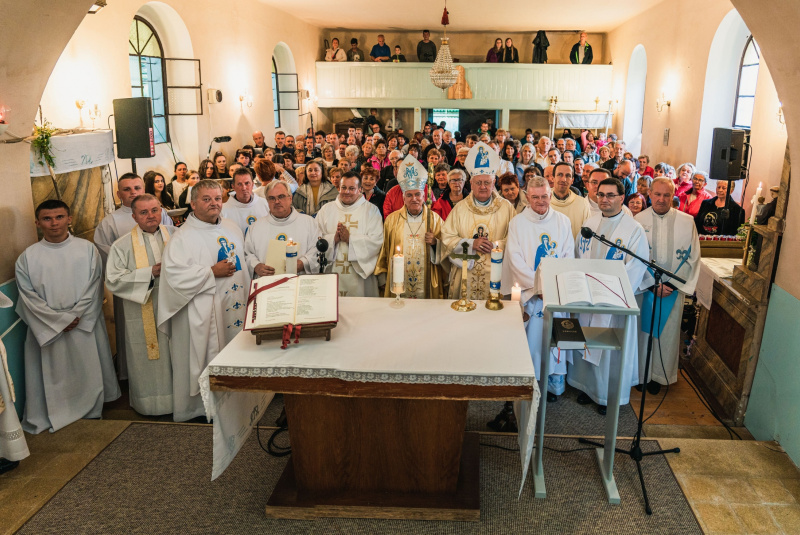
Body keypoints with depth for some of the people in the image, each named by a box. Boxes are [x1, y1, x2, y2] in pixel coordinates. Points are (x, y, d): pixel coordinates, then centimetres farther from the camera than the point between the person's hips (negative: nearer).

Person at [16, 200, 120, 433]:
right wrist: (59, 320, -11)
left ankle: (91, 409, 32)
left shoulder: (87, 249, -2)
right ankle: (51, 416, 25)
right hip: (47, 329, 0)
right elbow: (29, 297, -5)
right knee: (52, 373, 7)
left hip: (85, 324, 1)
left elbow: (93, 288, -4)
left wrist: (75, 315, -12)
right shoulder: (28, 257, -3)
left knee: (89, 369, 12)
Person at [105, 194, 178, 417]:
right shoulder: (122, 245, -2)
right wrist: (151, 273, -16)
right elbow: (113, 280, -9)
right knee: (149, 362, 7)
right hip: (143, 316, -2)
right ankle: (151, 404, 22)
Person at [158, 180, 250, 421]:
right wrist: (212, 272, -20)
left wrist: (247, 298, 17)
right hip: (203, 313, -6)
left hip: (234, 306, 6)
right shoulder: (182, 237, -11)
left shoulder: (231, 228, 11)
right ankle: (202, 406, 16)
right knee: (207, 358, 0)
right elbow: (174, 274, -21)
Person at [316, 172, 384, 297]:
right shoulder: (326, 209, 11)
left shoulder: (371, 210, 3)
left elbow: (377, 241, -10)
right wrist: (333, 239, -15)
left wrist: (350, 239, -17)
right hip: (331, 272, 2)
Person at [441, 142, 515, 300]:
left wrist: (496, 245, -15)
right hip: (465, 274, 1)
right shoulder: (460, 208, 6)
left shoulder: (506, 207, 4)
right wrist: (472, 244, -11)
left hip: (495, 274, -1)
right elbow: (447, 238, 1)